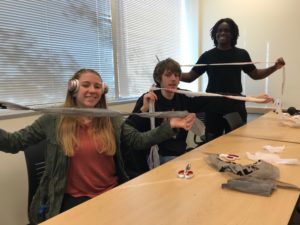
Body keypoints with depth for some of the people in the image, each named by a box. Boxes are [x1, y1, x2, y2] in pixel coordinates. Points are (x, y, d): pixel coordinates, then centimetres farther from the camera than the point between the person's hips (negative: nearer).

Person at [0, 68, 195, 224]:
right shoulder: (53, 120, -1)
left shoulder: (112, 120, 4)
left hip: (112, 194, 2)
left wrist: (170, 126, -11)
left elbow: (141, 140, 1)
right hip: (73, 200, -1)